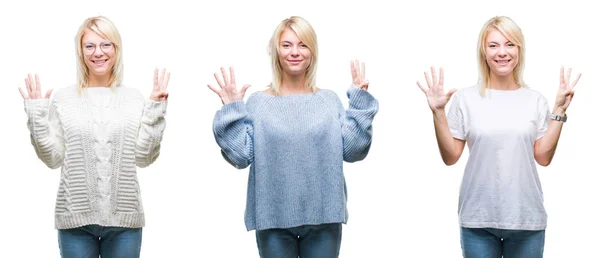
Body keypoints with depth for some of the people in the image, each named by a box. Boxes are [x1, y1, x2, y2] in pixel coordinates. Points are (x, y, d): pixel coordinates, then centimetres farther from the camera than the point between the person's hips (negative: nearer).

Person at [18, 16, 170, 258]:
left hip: (124, 218, 1)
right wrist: (37, 115, -7)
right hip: (76, 218, -1)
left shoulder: (134, 98, 5)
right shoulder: (63, 98, 2)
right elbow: (53, 158, 0)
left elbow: (144, 157, 0)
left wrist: (155, 111, -5)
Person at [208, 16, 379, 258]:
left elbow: (352, 151, -3)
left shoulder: (329, 100, 5)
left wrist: (360, 101, -5)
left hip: (324, 216, 1)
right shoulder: (258, 102, 1)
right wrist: (231, 110, -11)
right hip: (274, 219, -1)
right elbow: (240, 156, -5)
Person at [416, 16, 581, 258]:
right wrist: (438, 113, -10)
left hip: (526, 218, 1)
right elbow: (450, 157, -1)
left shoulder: (535, 100, 4)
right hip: (479, 219, -1)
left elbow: (543, 157, 0)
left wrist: (559, 111, -2)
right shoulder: (466, 98, -2)